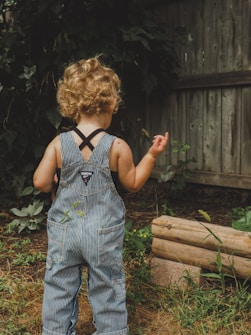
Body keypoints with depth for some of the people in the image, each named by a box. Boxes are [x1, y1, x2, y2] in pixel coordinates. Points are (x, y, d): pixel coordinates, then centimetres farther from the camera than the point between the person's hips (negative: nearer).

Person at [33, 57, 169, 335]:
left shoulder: (59, 143, -7)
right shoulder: (118, 147, -11)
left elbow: (40, 183, -7)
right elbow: (133, 184, 0)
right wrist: (152, 155, 5)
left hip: (64, 230, 2)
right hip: (104, 233, -1)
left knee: (58, 291, 15)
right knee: (107, 291, 14)